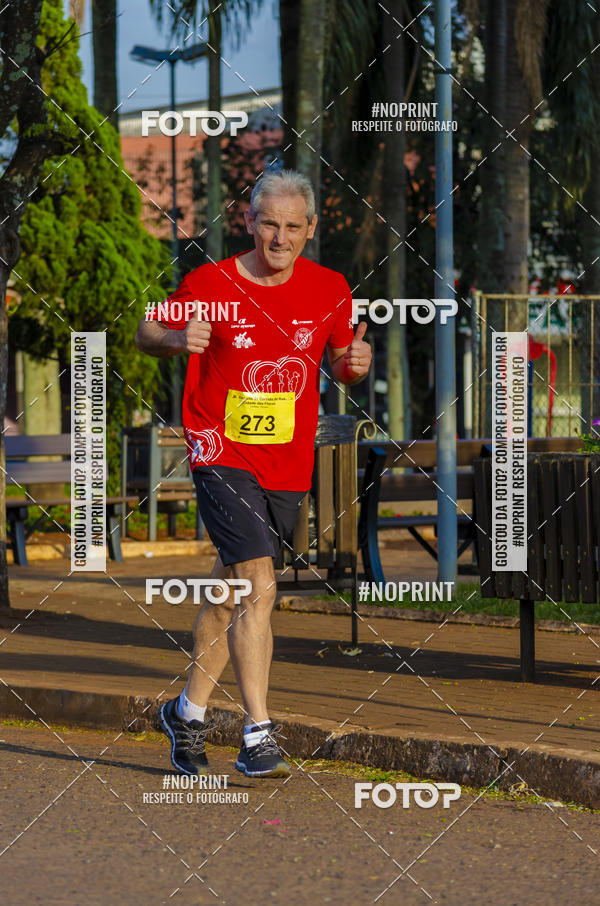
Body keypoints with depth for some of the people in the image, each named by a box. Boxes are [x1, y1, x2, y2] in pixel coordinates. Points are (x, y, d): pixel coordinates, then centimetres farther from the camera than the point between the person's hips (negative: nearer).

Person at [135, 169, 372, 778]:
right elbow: (146, 334, 4)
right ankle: (257, 737, -19)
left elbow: (340, 364, 14)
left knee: (232, 590, 15)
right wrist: (180, 338, -18)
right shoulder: (209, 284, -8)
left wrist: (354, 363, -10)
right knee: (258, 586, -18)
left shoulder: (329, 290, 1)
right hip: (222, 454, -4)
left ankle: (188, 710, 33)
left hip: (288, 463, 4)